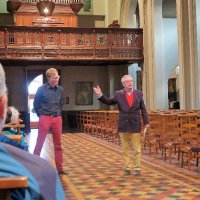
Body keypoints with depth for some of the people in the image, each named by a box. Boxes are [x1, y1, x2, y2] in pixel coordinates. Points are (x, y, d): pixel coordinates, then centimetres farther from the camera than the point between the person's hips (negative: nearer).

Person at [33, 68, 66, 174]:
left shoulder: (60, 89, 4)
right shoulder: (41, 89, -7)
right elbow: (36, 104, 3)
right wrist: (41, 115, 5)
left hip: (57, 119, 4)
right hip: (45, 118, -4)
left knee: (58, 144, 8)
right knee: (39, 143, -2)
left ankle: (59, 168, 14)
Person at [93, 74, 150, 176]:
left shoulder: (138, 93, 4)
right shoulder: (118, 94, 3)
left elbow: (143, 109, 4)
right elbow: (109, 102, 9)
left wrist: (146, 122, 0)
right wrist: (100, 95, -5)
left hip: (135, 125, 0)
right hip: (123, 125, 1)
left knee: (137, 148, 2)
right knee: (125, 149, 7)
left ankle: (137, 168, 10)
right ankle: (127, 168, 15)